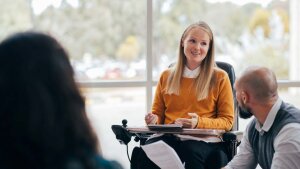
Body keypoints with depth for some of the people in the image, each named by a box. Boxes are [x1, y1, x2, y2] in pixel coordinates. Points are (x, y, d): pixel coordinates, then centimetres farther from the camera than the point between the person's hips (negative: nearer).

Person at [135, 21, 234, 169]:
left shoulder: (220, 78, 10)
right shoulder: (166, 76, 19)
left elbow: (227, 121, 7)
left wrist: (199, 123, -12)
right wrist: (153, 120, 0)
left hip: (203, 140, -2)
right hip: (169, 137, 2)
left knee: (192, 153, -40)